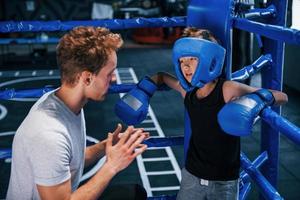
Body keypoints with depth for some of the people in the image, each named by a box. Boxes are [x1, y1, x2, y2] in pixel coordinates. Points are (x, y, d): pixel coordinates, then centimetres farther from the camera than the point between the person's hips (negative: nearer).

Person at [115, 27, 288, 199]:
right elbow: (162, 77, 16)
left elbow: (282, 96, -16)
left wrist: (259, 98, -35)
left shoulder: (228, 90, -20)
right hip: (191, 176, 4)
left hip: (224, 182, -3)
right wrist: (143, 90, 1)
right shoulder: (188, 90, -6)